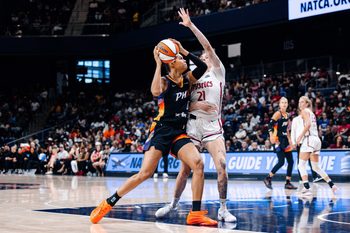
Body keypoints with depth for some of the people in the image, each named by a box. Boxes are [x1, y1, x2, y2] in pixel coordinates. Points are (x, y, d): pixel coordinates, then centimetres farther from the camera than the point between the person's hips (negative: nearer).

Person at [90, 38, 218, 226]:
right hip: (161, 131, -5)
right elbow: (156, 92, -28)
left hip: (179, 133, 6)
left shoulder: (187, 79, 12)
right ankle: (107, 204, -1)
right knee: (144, 173, -14)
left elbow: (203, 67, 2)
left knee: (198, 164, -18)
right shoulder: (164, 81, -6)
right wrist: (158, 63, -22)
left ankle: (196, 214, -15)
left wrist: (184, 50, -3)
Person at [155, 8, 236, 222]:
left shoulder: (218, 73, 5)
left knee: (222, 165, -18)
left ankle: (223, 209, -8)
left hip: (212, 126, -3)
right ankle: (174, 204, 23)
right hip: (193, 125, 3)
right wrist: (196, 105, -12)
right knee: (185, 169, 5)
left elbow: (208, 47, -7)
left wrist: (191, 25, -7)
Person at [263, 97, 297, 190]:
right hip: (278, 140, -8)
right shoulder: (278, 114, -9)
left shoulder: (287, 115, 13)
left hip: (285, 140, 8)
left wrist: (289, 140, 19)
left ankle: (288, 183, 10)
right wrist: (271, 137, -27)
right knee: (281, 162, -13)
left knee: (291, 161, 4)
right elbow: (270, 125, -16)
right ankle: (268, 179, 2)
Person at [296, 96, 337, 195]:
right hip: (317, 139, 9)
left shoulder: (305, 111, -2)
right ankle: (332, 185, 14)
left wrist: (300, 136, -17)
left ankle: (306, 188, -19)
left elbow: (308, 124, -18)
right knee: (316, 167, 16)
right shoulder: (312, 113, 24)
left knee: (301, 165, -9)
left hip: (309, 139, -9)